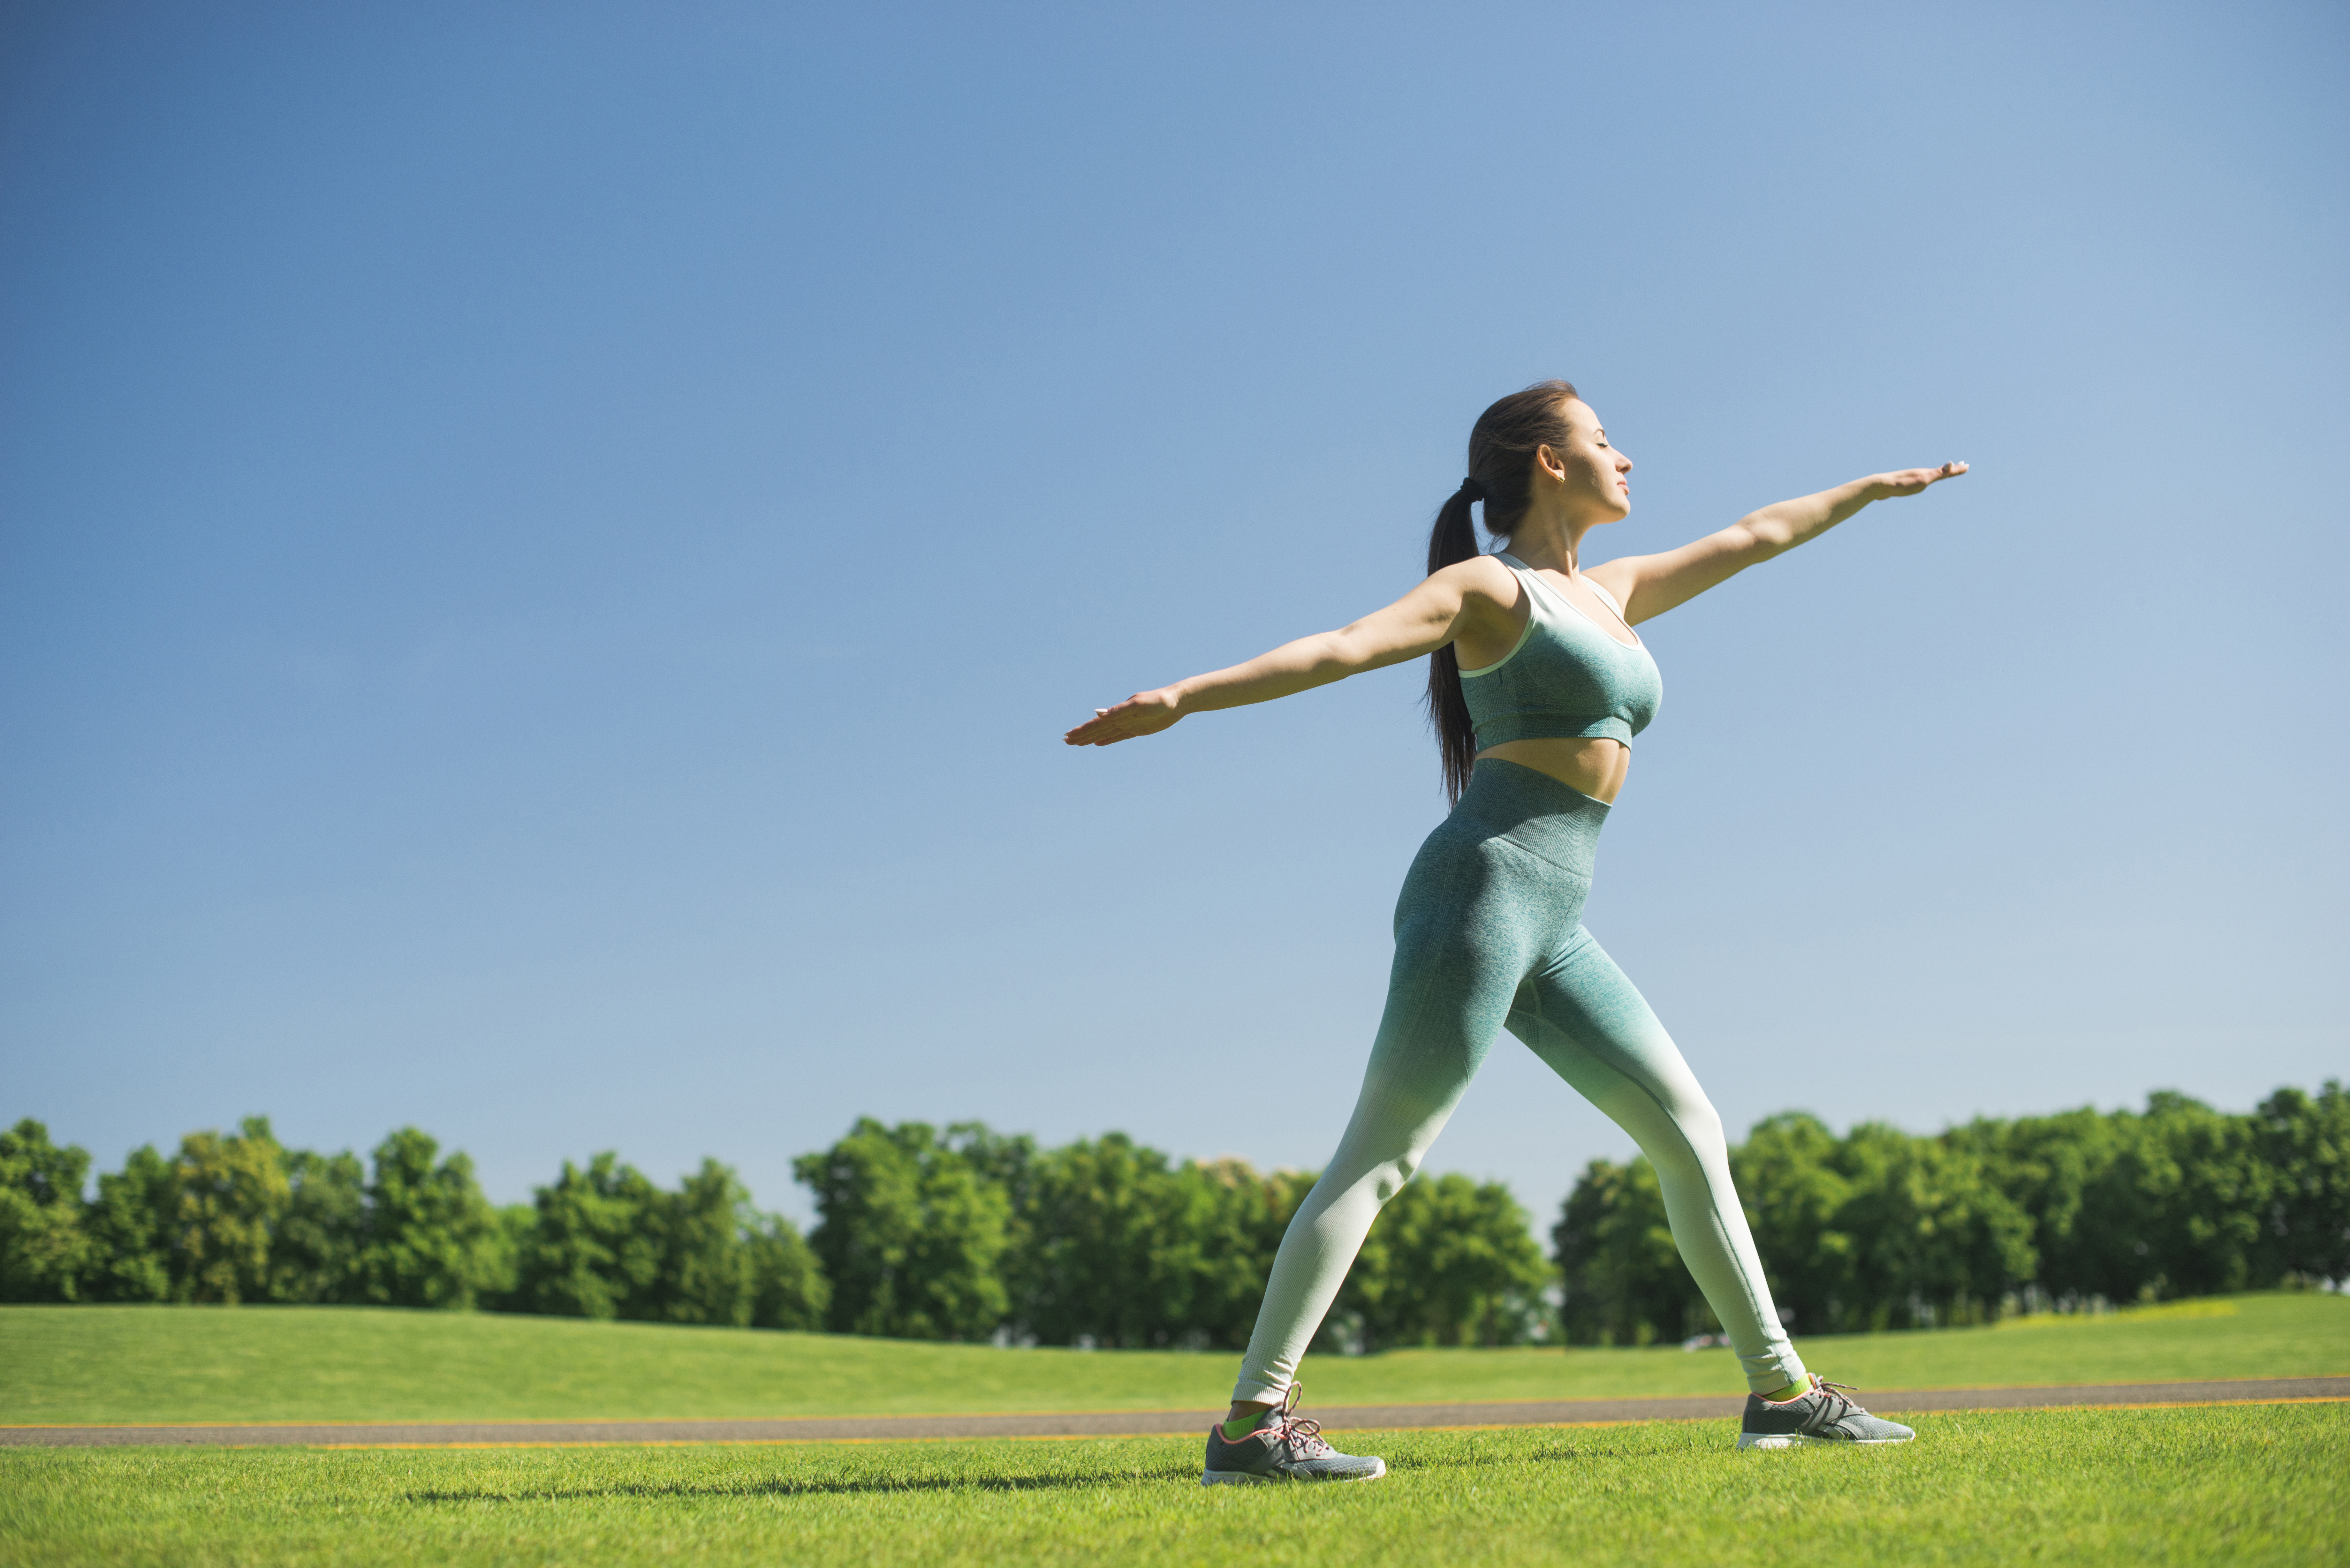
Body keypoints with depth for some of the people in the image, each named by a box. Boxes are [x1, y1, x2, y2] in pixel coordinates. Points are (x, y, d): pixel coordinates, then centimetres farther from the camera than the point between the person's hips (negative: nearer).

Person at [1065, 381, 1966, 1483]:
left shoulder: (1610, 592, 23)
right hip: (1481, 889, -8)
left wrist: (1872, 488, 48)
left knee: (1692, 1134, 8)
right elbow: (1337, 648, -13)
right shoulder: (1486, 589, 0)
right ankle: (1252, 1422, -15)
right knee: (1381, 1157, -14)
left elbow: (1751, 539, 36)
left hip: (1555, 937, 8)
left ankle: (1779, 1389, 17)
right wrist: (1185, 695, -26)